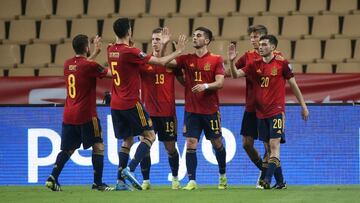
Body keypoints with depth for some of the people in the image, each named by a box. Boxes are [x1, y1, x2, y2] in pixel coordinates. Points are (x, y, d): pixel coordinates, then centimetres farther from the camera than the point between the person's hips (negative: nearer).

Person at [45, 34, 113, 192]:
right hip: (86, 115, -6)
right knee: (98, 146, 4)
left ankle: (53, 178, 0)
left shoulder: (68, 65, 8)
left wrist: (95, 53, 33)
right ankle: (98, 183, 1)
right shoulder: (90, 66, -13)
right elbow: (110, 73, -4)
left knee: (68, 149, 13)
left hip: (68, 115, 6)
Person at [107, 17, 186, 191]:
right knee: (149, 135, 2)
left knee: (127, 140, 15)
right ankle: (130, 169, -15)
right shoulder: (130, 52, -16)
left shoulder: (111, 50, 4)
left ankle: (120, 181, 8)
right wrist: (178, 52, 2)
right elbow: (161, 62, -13)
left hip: (116, 104, 7)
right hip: (131, 103, -7)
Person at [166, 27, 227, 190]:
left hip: (210, 109, -1)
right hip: (191, 109, 2)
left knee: (217, 143, 11)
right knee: (190, 144, -7)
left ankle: (222, 176, 31)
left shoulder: (216, 60, -2)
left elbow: (220, 83, -9)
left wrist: (205, 86, -26)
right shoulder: (187, 59, 5)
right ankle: (192, 181, -5)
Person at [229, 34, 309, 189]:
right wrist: (232, 61, -17)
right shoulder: (255, 65, 7)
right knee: (268, 147, 7)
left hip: (277, 111, -5)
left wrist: (303, 105, 5)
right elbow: (236, 75, 2)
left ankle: (267, 180, -22)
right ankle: (280, 182, 14)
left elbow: (293, 84, 3)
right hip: (261, 112, 5)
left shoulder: (281, 63, -4)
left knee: (274, 145, -14)